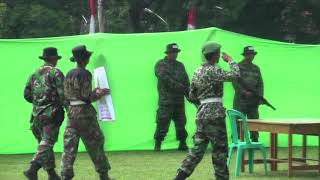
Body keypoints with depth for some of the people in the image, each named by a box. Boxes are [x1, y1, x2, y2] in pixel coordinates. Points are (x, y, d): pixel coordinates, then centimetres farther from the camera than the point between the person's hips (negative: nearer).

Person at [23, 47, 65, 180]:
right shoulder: (56, 73, -8)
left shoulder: (34, 74, 10)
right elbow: (63, 94, -14)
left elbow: (27, 94, 8)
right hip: (51, 114, -6)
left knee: (44, 143, 15)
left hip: (37, 114, 6)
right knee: (46, 144, -8)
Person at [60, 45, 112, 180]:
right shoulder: (85, 74, -12)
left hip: (71, 112, 6)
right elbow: (86, 97, -17)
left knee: (69, 146, 4)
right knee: (96, 143, 6)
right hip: (85, 112, -6)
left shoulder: (69, 74, 10)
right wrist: (100, 93, -1)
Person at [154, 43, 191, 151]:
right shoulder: (161, 64, 2)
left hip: (179, 100, 5)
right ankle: (157, 145, -1)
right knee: (163, 122, -7)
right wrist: (179, 87, -15)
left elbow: (186, 82, 17)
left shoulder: (180, 65, 19)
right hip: (166, 100, -5)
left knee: (181, 122, 6)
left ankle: (182, 144, 12)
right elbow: (165, 79, -12)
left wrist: (189, 94, 4)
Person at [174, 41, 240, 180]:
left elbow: (192, 95, 18)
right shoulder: (213, 71, -11)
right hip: (214, 114, -8)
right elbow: (234, 75, -19)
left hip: (201, 113, 8)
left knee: (198, 148, 9)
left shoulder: (197, 71, 14)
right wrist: (230, 60, -3)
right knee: (220, 149, 2)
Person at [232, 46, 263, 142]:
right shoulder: (238, 67, 2)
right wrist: (244, 92, -17)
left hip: (253, 100, 4)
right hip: (241, 99, -4)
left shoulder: (256, 68, 17)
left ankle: (255, 141, 7)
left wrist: (260, 96, 1)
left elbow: (260, 83, 14)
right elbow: (235, 82, -8)